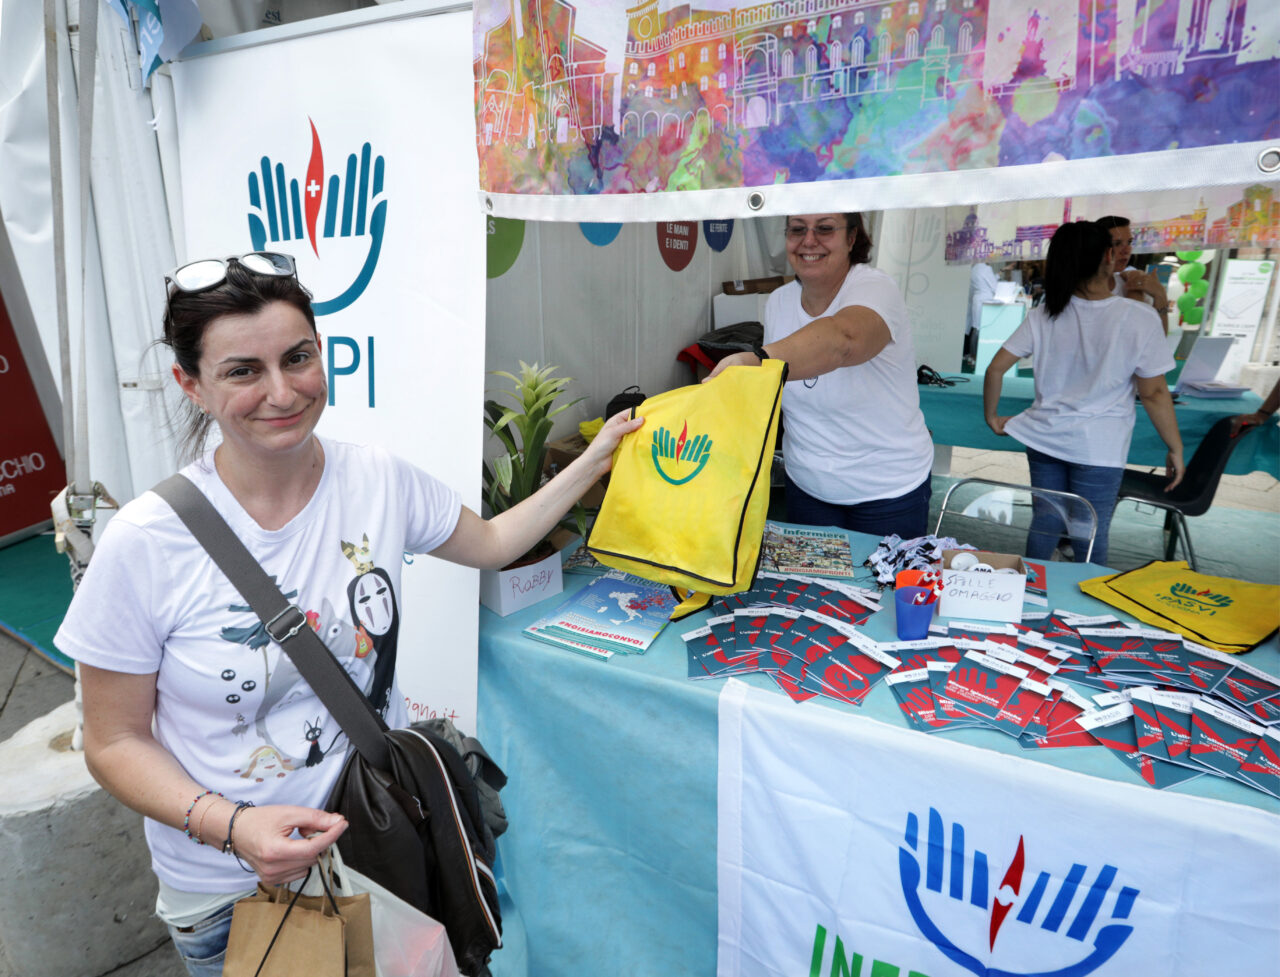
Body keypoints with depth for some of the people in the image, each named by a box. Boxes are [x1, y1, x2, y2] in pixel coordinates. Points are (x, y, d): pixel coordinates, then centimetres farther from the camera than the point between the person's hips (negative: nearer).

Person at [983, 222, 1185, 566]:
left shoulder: (1044, 315, -3)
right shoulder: (1139, 319, -12)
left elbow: (995, 368, -3)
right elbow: (1154, 394, -8)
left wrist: (992, 416, 11)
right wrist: (1175, 450, 3)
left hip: (1044, 439, 4)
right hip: (1098, 448, -3)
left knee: (1044, 524, 17)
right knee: (1090, 539, 8)